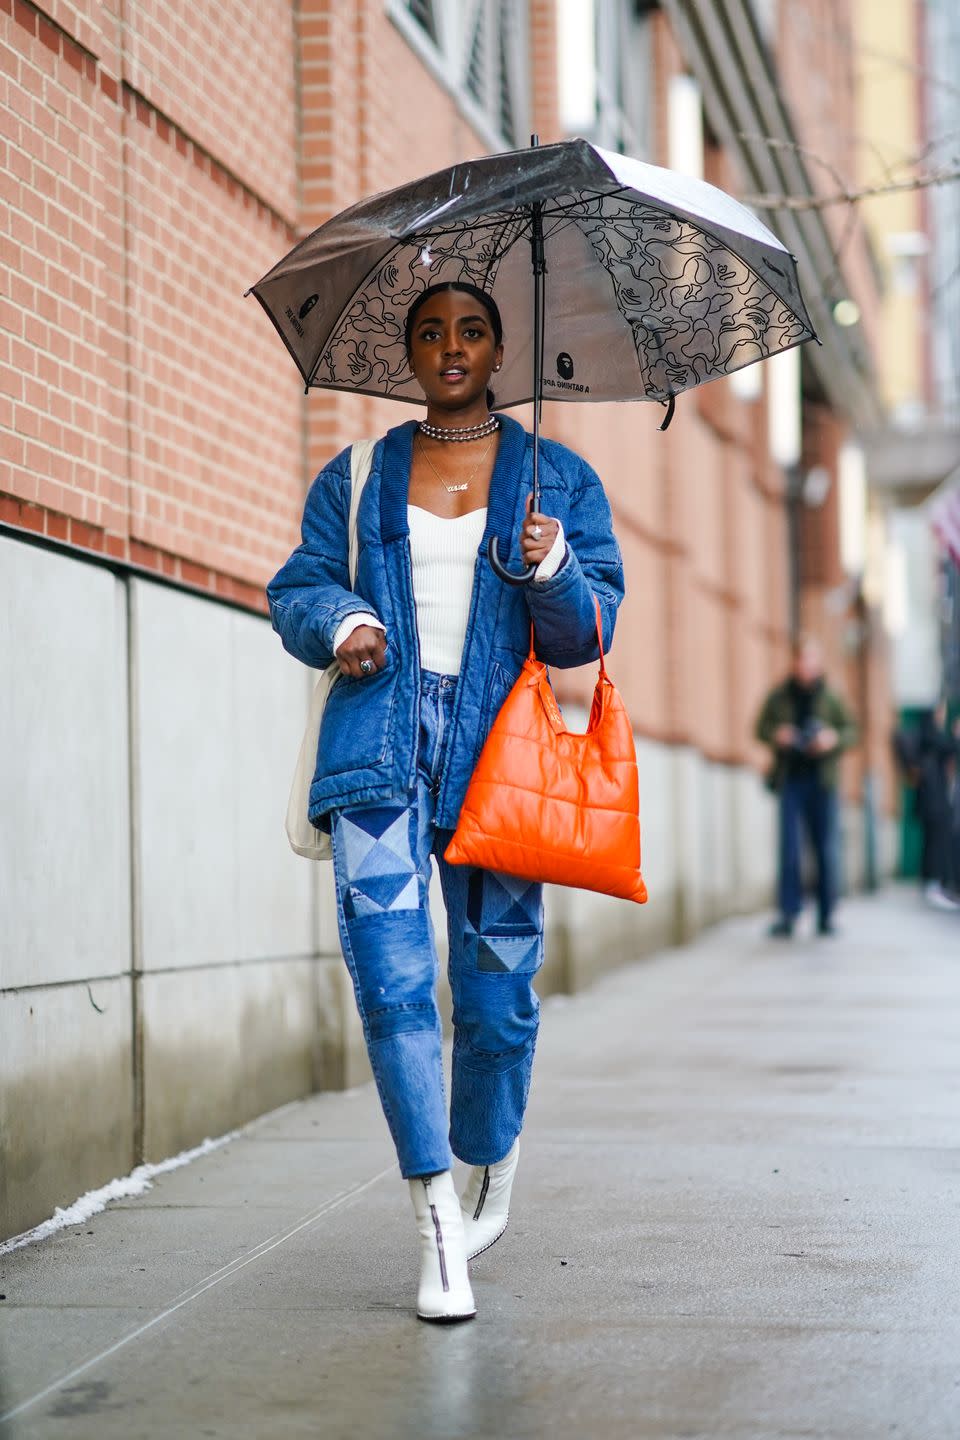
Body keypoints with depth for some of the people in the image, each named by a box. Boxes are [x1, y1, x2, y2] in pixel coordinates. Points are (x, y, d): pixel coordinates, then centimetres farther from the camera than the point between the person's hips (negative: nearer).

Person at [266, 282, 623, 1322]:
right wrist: (338, 622, -7)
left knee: (496, 984, 0)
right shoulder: (356, 480, 17)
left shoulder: (558, 480, 12)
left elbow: (589, 631, 5)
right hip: (380, 746, 1)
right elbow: (295, 587, 15)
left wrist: (554, 571, -16)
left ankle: (489, 1168, 27)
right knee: (390, 975, -13)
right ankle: (435, 1209, -8)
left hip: (496, 749, 0)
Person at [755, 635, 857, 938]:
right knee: (789, 846, -7)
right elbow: (761, 727, 12)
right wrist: (775, 734, -9)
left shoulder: (830, 697, 2)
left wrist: (834, 738, -14)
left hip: (822, 779, 0)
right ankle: (788, 913, -6)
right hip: (790, 779, 0)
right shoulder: (779, 696, 5)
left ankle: (826, 915, 9)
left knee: (825, 848, 2)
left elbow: (851, 730, 6)